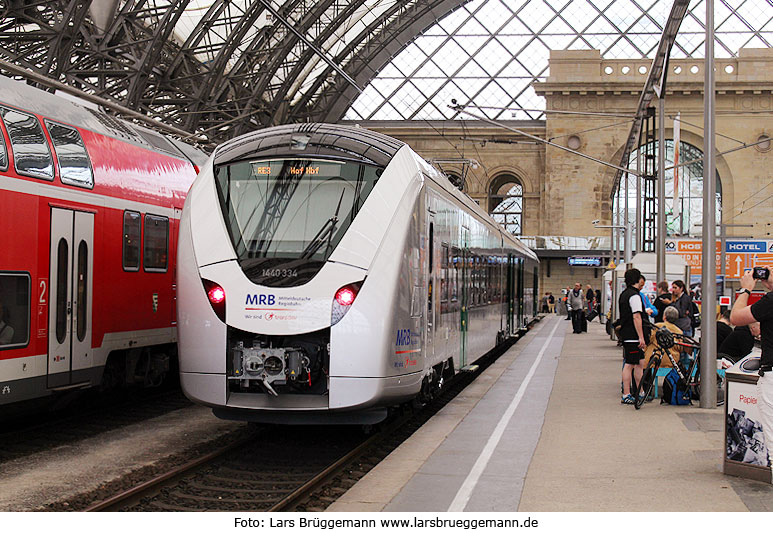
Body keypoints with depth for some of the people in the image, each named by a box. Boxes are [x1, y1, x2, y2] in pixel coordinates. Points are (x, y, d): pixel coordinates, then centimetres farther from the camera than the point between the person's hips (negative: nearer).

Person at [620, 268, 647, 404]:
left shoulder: (624, 294, 17)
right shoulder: (634, 295, -15)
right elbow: (636, 317, -20)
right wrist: (641, 337, -20)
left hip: (626, 335, 10)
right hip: (633, 336, -10)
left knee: (640, 363, 14)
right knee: (629, 364, -6)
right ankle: (626, 396, -2)